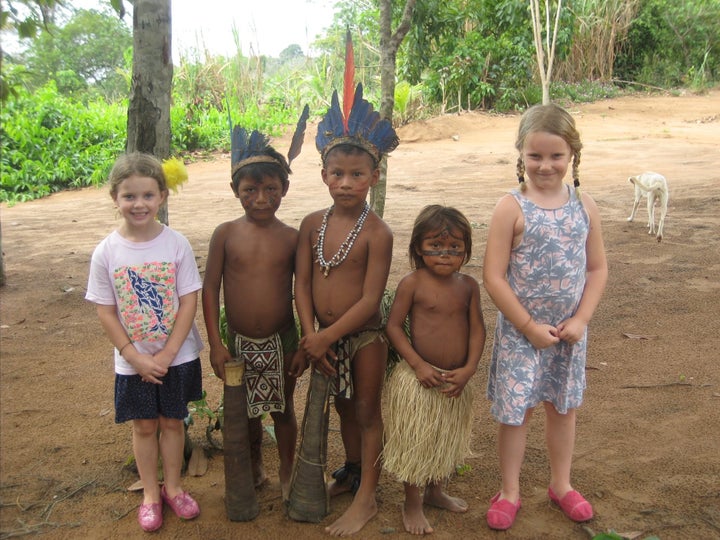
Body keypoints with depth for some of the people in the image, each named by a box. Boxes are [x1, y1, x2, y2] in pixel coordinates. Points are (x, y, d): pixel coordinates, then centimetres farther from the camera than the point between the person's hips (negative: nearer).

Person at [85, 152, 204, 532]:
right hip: (133, 362, 0)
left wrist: (167, 354, -14)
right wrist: (135, 357, -12)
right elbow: (106, 312, -6)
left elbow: (189, 301, -11)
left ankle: (173, 487, 34)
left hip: (177, 357, 0)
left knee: (172, 421, 14)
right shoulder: (106, 252, -10)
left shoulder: (176, 244, -12)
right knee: (144, 426, 14)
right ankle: (150, 494, 33)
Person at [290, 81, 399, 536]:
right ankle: (353, 472, 45)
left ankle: (367, 497, 25)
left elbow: (370, 300, -20)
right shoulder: (313, 224, -3)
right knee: (344, 408, 22)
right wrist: (310, 336, -11)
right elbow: (302, 282, -2)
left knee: (368, 413, 10)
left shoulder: (377, 233, -18)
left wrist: (326, 337, -19)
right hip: (324, 337, 5)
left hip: (364, 336, -5)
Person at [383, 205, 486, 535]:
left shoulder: (468, 286, -1)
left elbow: (477, 329, 0)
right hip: (419, 378, -5)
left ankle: (436, 491, 44)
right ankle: (412, 503, 28)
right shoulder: (412, 284, -13)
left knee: (448, 440, 21)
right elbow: (393, 326, -11)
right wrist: (418, 365, -17)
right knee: (415, 442, 8)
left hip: (456, 380, 5)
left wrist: (468, 369, -12)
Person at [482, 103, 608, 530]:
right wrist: (529, 326, -15)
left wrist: (580, 320, -8)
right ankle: (510, 492, 26)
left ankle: (561, 484, 38)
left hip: (570, 332, 4)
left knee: (563, 407, 18)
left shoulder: (584, 206, -2)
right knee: (516, 411, 6)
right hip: (520, 331, -4)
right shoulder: (512, 208, -14)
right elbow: (493, 276, -16)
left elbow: (598, 269, 3)